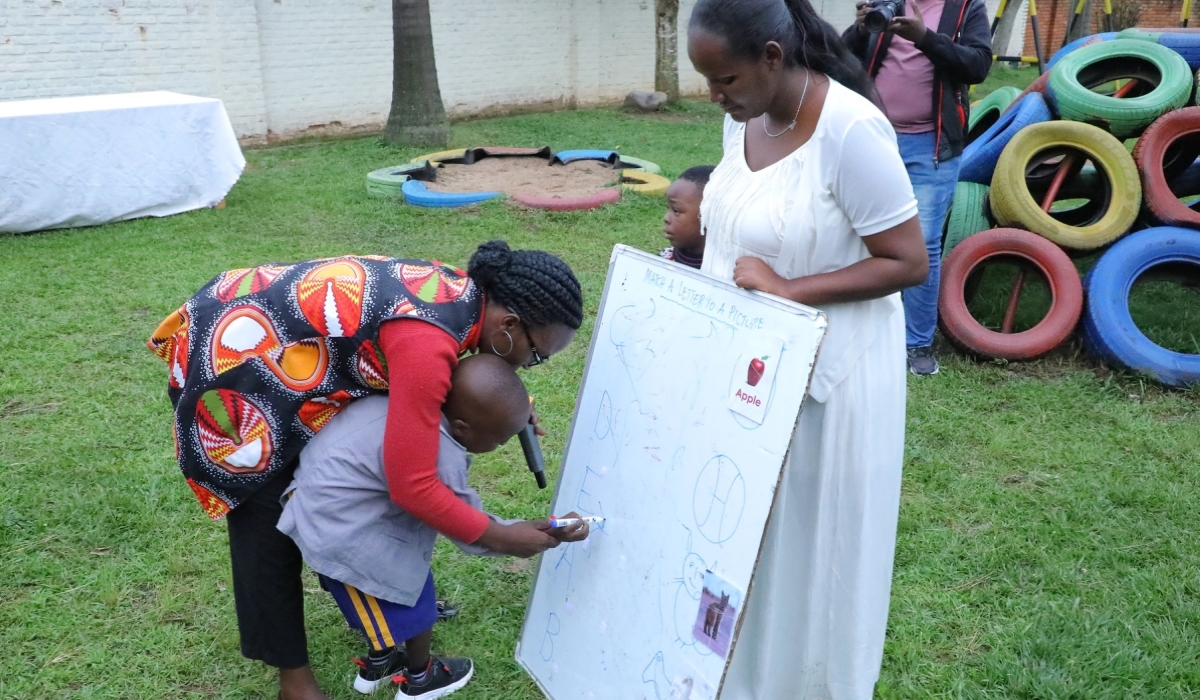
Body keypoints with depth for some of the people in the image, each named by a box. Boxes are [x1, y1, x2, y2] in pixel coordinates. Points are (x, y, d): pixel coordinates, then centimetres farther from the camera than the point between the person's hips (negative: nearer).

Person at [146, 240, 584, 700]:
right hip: (235, 353, -9)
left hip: (261, 323, 9)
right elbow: (411, 486, -32)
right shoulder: (425, 342, -35)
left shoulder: (461, 292, -7)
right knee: (269, 520, 1)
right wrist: (500, 538, -21)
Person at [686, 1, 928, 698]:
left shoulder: (850, 129, -23)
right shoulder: (746, 117, 1)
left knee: (807, 538, 10)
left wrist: (788, 289, -26)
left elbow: (909, 262, -20)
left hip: (824, 371, -7)